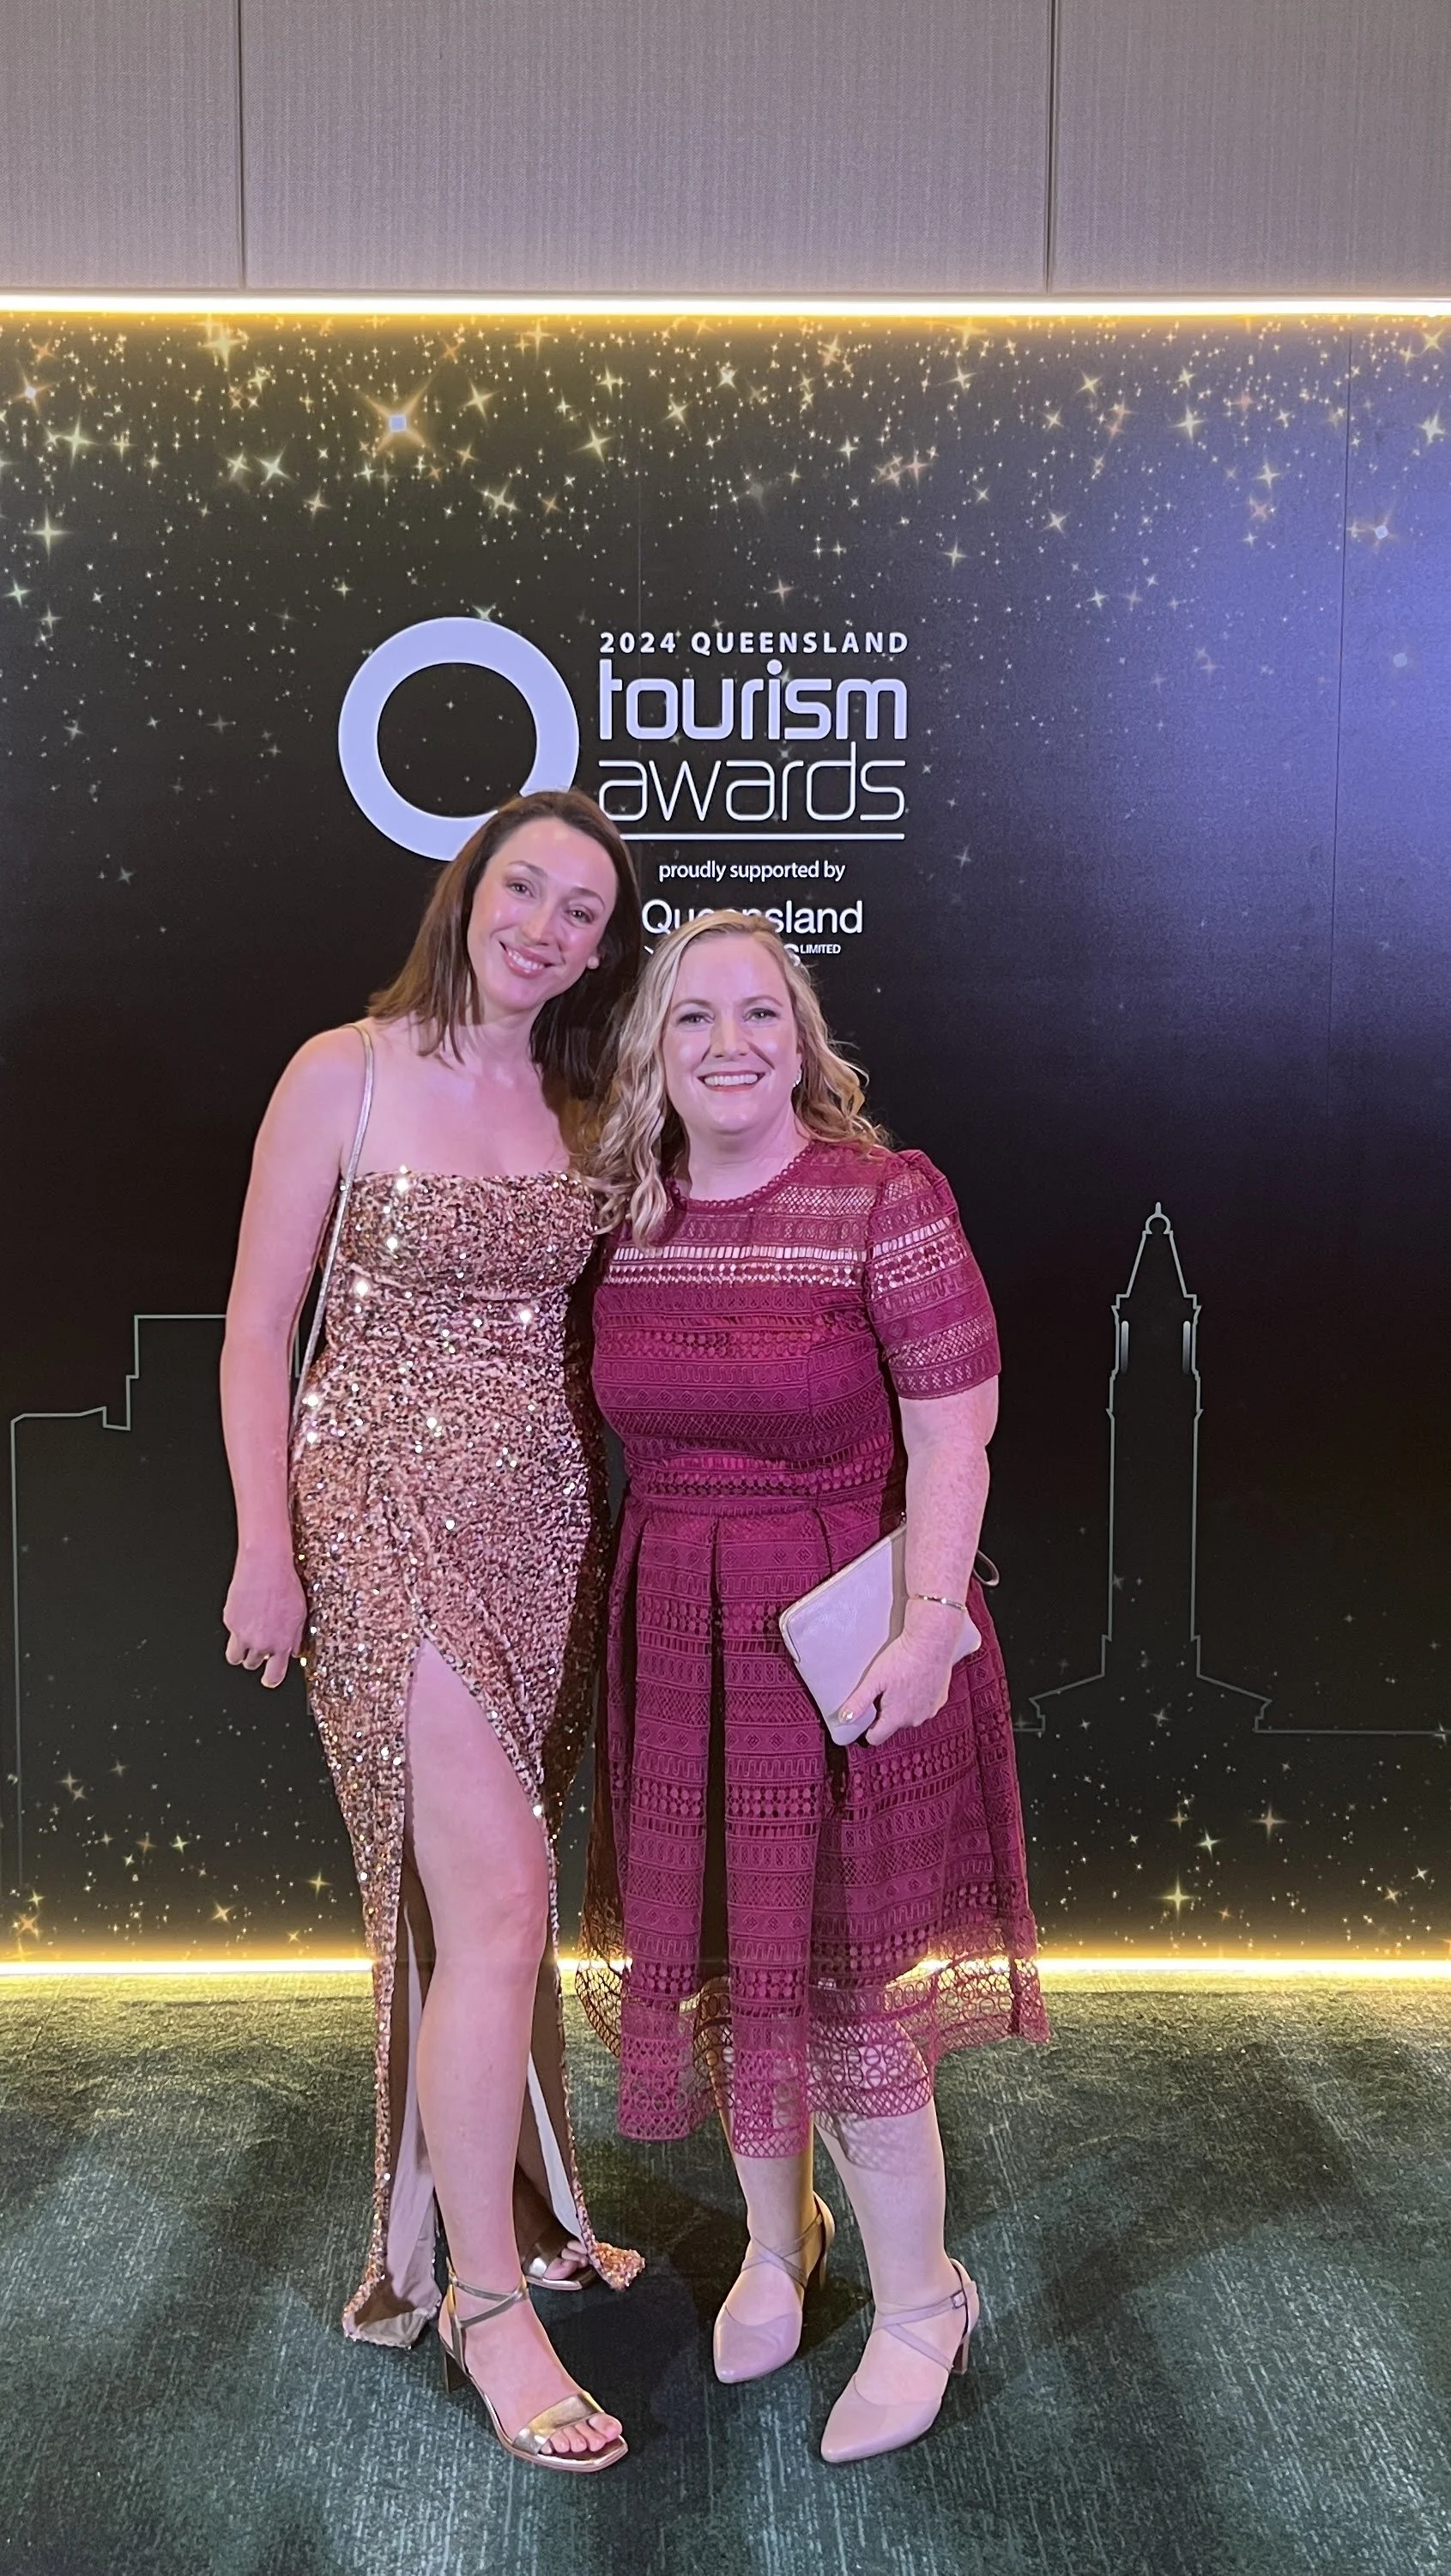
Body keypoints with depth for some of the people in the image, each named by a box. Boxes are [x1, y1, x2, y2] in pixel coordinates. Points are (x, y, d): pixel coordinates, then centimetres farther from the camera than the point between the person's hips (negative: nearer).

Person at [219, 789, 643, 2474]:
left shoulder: (579, 1108, 9)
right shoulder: (346, 1072, -6)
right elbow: (257, 1327, -5)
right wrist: (266, 1547, -9)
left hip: (545, 1516, 5)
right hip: (389, 1510, -5)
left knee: (484, 1894, 13)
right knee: (497, 1908, -8)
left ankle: (508, 2207, 33)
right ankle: (485, 2294, 10)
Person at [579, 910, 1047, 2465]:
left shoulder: (884, 1201, -13)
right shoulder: (622, 1216, 3)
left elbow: (952, 1434, -13)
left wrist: (929, 1624, -19)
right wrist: (630, 1607, 14)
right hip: (678, 1637, 5)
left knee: (845, 1984, 3)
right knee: (718, 1958, 16)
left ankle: (918, 2306, 26)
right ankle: (777, 2243, 41)